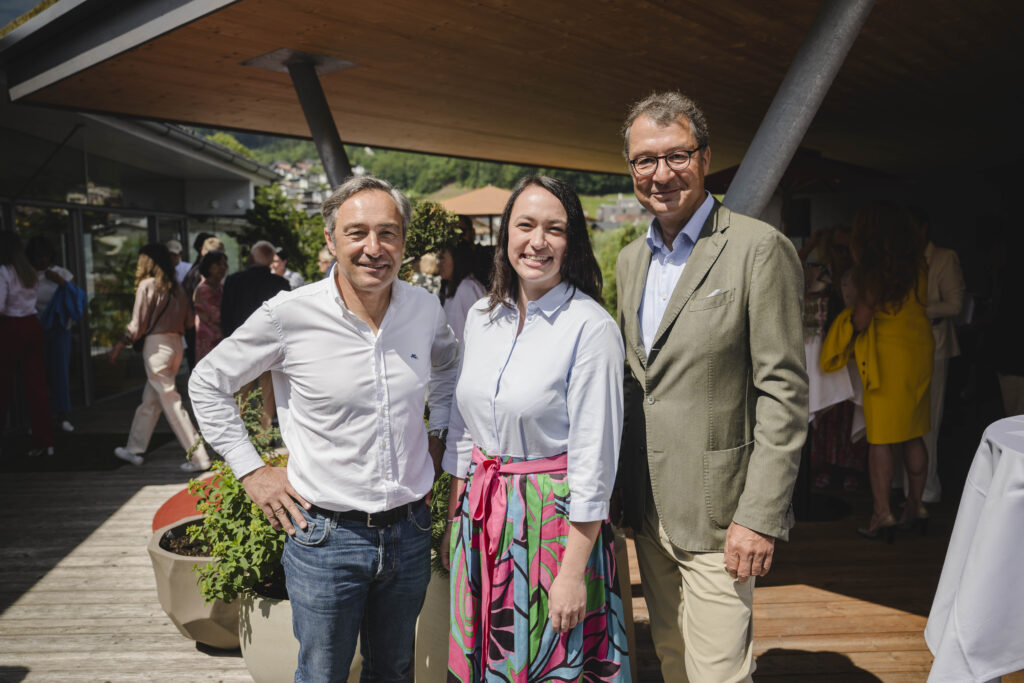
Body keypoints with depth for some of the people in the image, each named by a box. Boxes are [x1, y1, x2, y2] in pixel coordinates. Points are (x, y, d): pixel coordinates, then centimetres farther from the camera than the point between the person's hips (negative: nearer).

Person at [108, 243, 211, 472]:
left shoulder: (147, 285, -8)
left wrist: (118, 346, 2)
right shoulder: (176, 287, 10)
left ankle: (199, 457, -6)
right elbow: (188, 320, 11)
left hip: (156, 345, -7)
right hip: (176, 343, 7)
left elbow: (137, 325, -8)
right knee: (150, 400, 17)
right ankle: (135, 450, 28)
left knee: (171, 401, -4)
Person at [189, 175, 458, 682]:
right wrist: (251, 472, -4)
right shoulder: (289, 315, -15)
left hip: (409, 531, 4)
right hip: (326, 537, -3)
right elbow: (207, 383, -1)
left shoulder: (425, 308, -3)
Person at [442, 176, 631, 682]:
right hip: (482, 519, 6)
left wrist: (574, 572, -15)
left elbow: (593, 459, -16)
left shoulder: (591, 327, -15)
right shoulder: (482, 317, 4)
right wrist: (454, 518, 13)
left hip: (554, 520, -5)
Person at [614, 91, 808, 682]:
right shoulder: (632, 259, 10)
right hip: (647, 508, 7)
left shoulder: (760, 248, -11)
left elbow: (784, 393, -14)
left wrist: (760, 517, -17)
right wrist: (620, 489, 13)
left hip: (716, 512, -6)